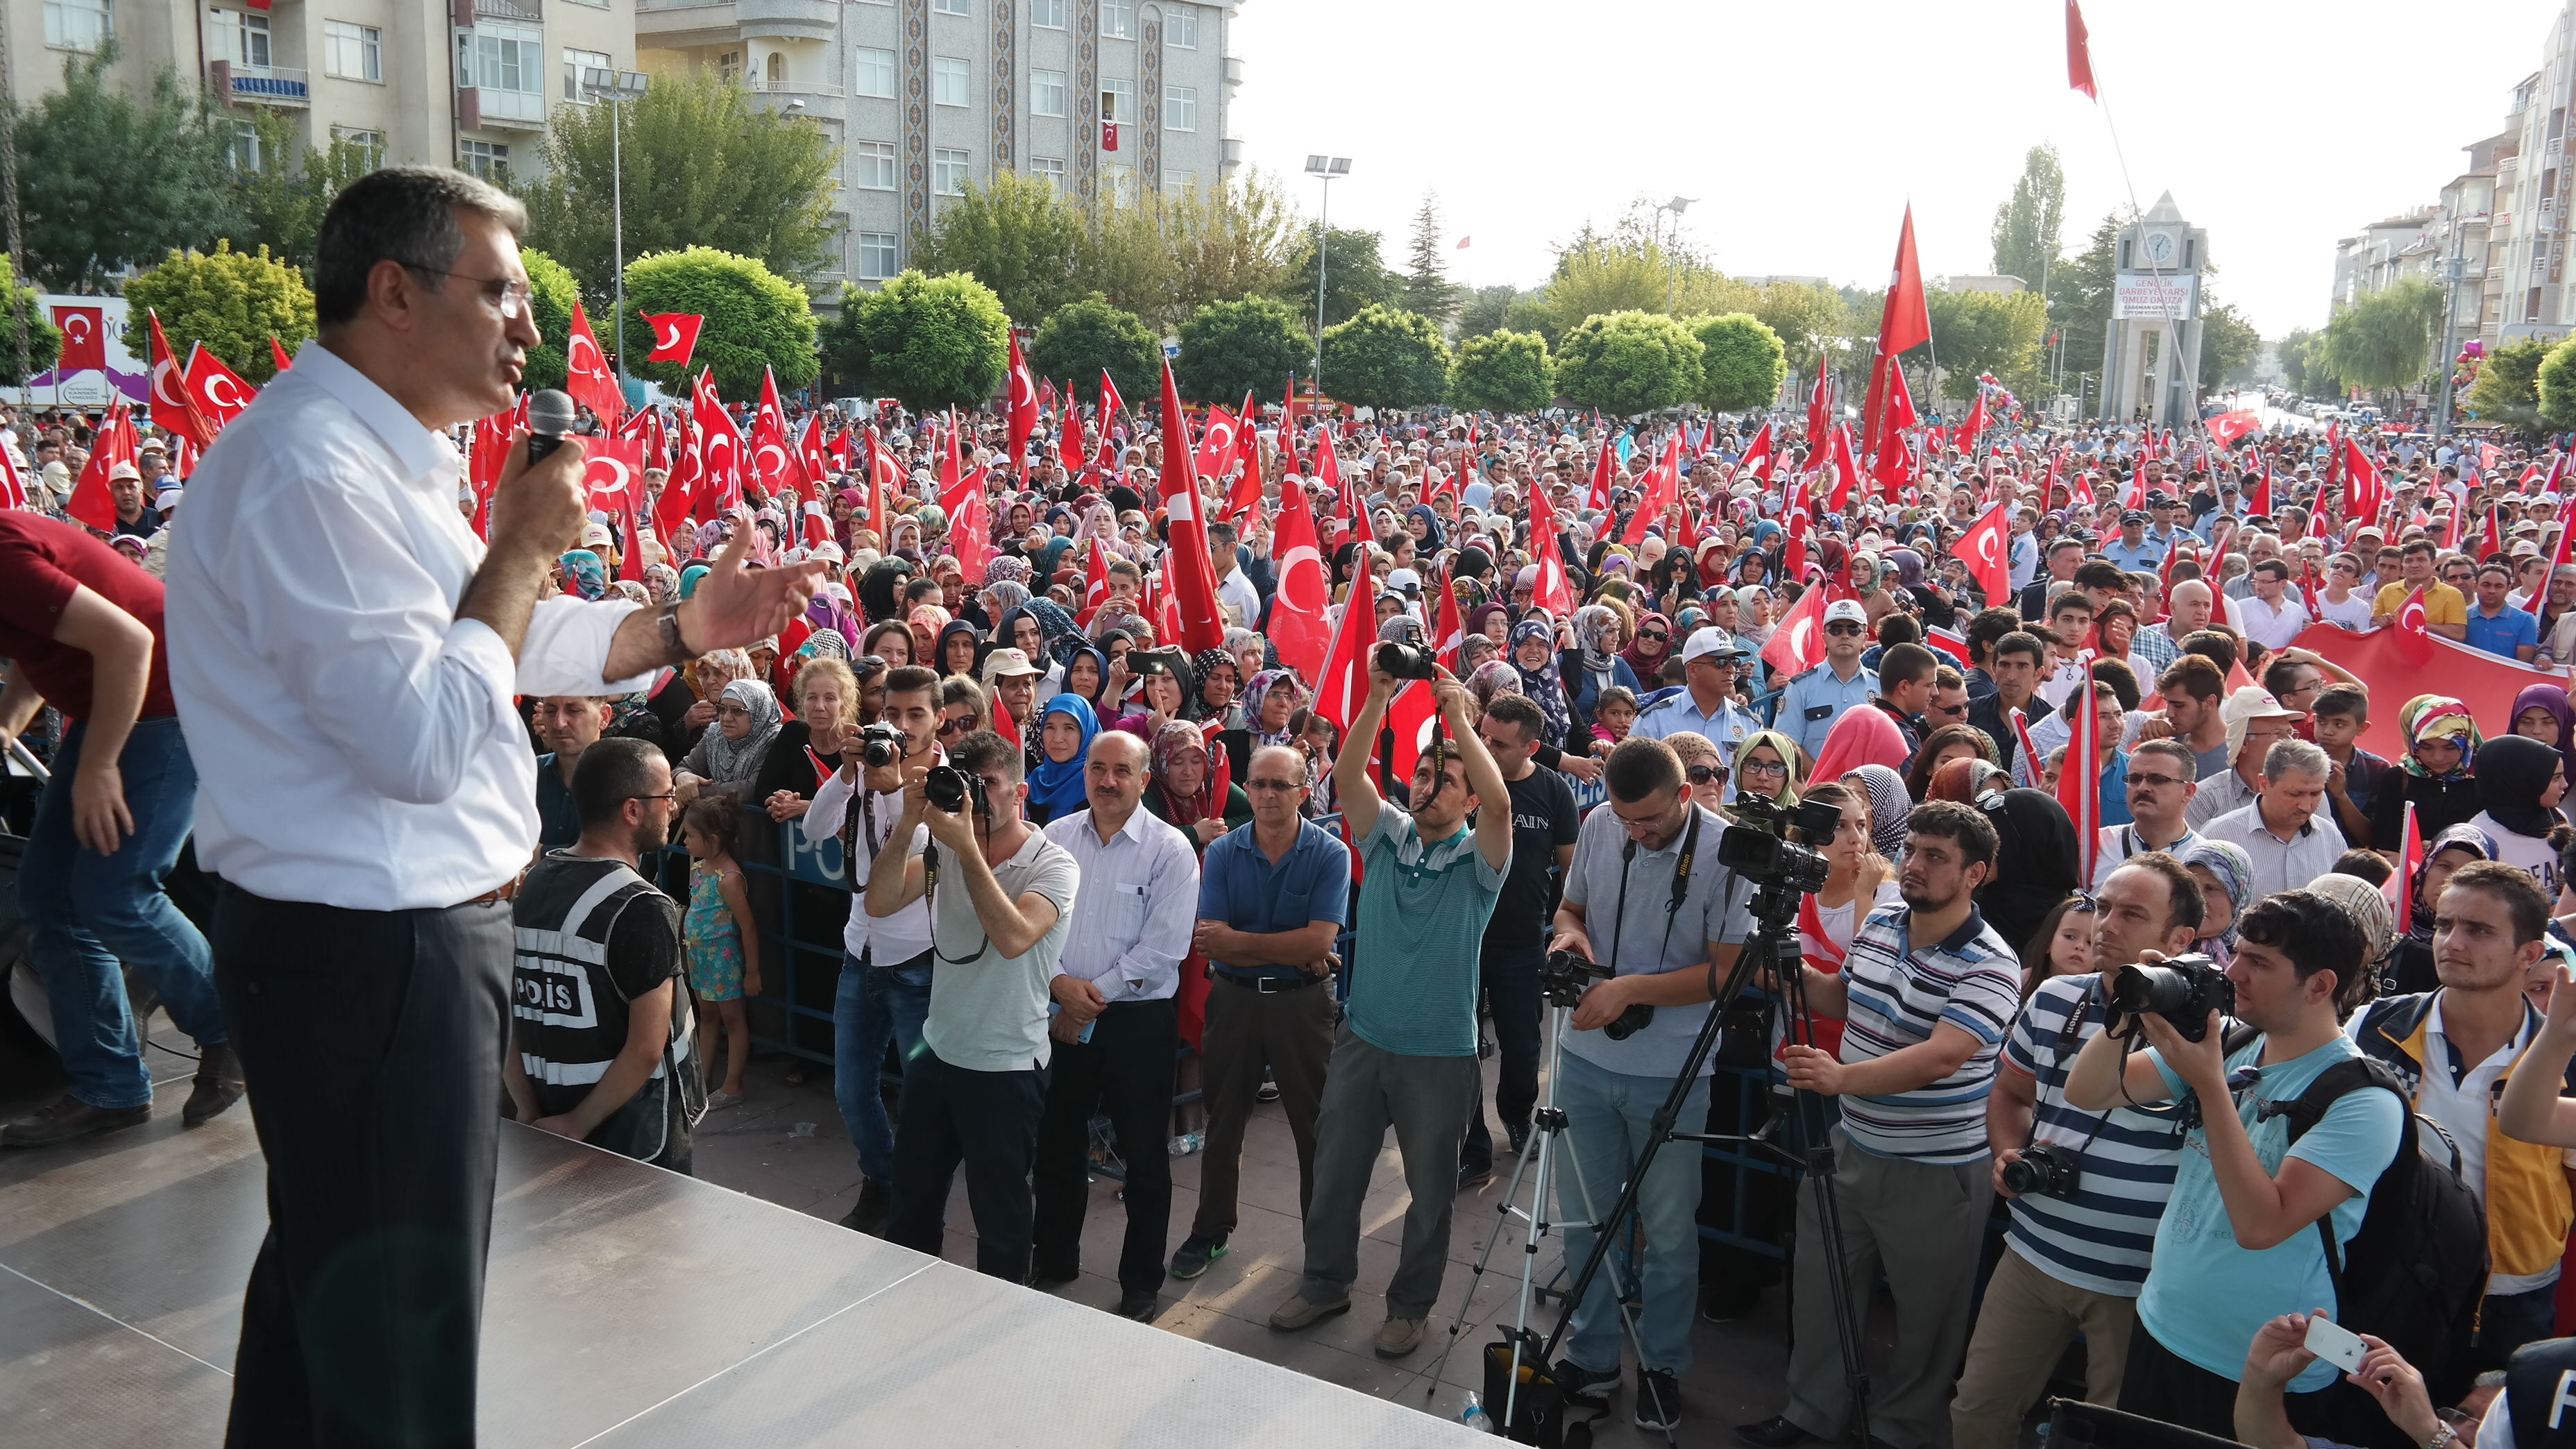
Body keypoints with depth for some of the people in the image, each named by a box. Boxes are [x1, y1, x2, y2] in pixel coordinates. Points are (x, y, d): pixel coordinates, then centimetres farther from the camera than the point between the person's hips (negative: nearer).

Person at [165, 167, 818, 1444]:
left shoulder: (376, 454, 12)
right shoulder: (310, 474, -23)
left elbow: (495, 639, 21)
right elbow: (424, 741, -29)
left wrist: (684, 628, 9)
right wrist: (521, 545, -18)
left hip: (403, 929, 11)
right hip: (370, 953, -11)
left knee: (322, 1268, 27)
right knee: (397, 1335, 4)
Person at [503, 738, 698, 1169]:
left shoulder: (531, 881, 2)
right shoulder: (643, 909, -20)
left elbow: (504, 1015, 5)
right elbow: (646, 1049, -23)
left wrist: (531, 1116, 3)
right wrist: (577, 1128, -13)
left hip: (546, 1127, 7)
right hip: (635, 1139, -7)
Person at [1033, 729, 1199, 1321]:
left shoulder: (1170, 850, -9)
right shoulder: (1057, 836, 4)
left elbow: (1163, 947, -14)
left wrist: (1095, 997, -14)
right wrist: (1059, 982, -14)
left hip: (1137, 1020, -4)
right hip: (1062, 1017, 4)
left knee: (1144, 1156, 6)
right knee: (1058, 1144, 17)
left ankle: (1141, 1284, 21)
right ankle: (1053, 1263, 35)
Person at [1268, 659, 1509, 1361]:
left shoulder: (1477, 860, -6)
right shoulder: (1386, 836, 3)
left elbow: (1500, 800, -26)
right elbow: (1346, 777, -12)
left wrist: (1458, 718, -28)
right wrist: (1378, 701, -23)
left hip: (1439, 1052, -3)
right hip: (1362, 1037, 3)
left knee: (1430, 1188, 9)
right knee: (1335, 1171, 14)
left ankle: (1410, 1305, 27)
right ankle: (1325, 1283, 33)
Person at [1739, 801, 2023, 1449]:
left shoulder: (1990, 966, -21)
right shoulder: (1877, 924, 2)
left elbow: (1941, 1057, -33)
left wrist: (1842, 1077, -45)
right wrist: (1792, 972, 1)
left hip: (1935, 1171, -7)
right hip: (1849, 1145, 7)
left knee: (1924, 1318, 12)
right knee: (1821, 1290, 18)